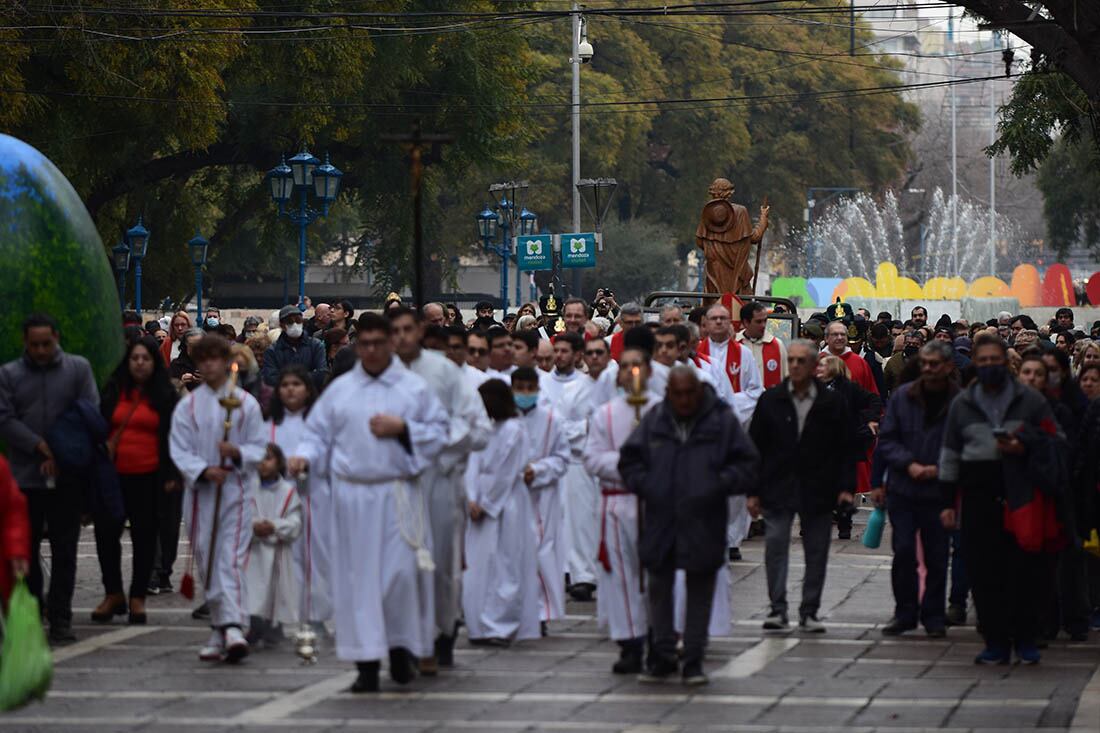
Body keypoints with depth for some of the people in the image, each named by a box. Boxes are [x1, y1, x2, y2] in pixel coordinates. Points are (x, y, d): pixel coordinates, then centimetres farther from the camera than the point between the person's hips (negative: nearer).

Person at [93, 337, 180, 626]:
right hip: (114, 472, 2)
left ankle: (138, 597, 11)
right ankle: (113, 594, 10)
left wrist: (170, 475, -2)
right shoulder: (114, 390, 10)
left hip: (149, 477, -2)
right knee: (106, 531, -3)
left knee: (145, 535, 3)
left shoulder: (164, 396, 5)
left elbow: (171, 437, 5)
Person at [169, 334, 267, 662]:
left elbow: (259, 448, 4)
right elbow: (179, 451, 1)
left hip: (236, 490, -2)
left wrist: (238, 453, -17)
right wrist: (204, 471, -16)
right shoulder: (188, 405, 8)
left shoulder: (246, 403, 5)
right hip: (200, 491, 3)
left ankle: (233, 627, -25)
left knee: (231, 559, -14)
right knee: (207, 561, 6)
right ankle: (221, 629, 17)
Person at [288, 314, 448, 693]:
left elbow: (439, 434, 4)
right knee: (358, 576, -1)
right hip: (352, 497, 1)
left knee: (400, 572, -7)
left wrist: (402, 429, -11)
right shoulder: (339, 390, 11)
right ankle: (367, 664, 3)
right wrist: (304, 456, -8)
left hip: (398, 496, -1)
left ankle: (401, 646, 16)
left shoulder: (415, 388, 6)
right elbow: (319, 433, 11)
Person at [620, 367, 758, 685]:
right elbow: (629, 459, 11)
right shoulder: (654, 420, 6)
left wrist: (718, 486, -14)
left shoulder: (723, 421, 0)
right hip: (660, 520, 2)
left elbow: (746, 464, 1)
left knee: (700, 588, 3)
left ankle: (693, 660, 11)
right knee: (659, 586, 7)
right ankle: (663, 656, 19)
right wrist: (645, 486, -5)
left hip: (703, 524, -2)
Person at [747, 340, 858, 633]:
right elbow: (756, 447, 5)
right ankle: (777, 610, -5)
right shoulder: (770, 400, 4)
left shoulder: (832, 403, 2)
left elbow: (847, 449, 5)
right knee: (775, 546, -8)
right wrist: (753, 491, 0)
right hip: (778, 488, 0)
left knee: (817, 551, 4)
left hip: (817, 491, 0)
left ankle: (809, 612, 13)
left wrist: (846, 486, -5)